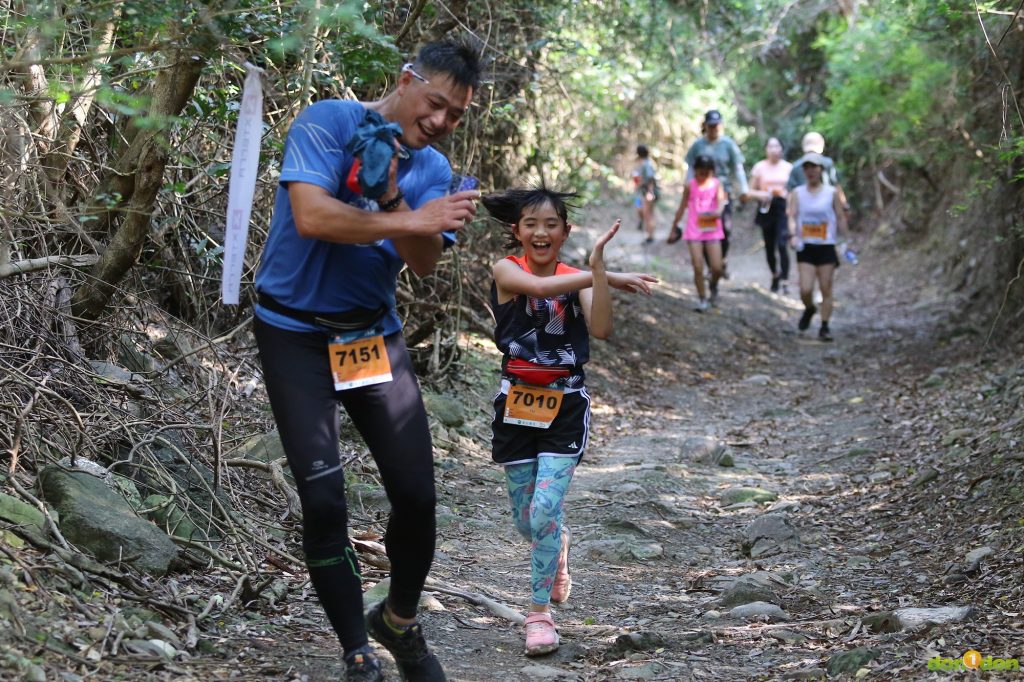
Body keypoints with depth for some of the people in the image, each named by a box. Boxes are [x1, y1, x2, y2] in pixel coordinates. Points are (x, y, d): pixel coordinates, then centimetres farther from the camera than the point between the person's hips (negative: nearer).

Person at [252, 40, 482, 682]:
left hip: (375, 334, 5)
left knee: (417, 495, 0)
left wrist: (394, 199, -26)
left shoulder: (433, 170, 5)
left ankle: (400, 622, 26)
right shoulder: (328, 123, -12)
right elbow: (311, 216, -27)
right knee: (325, 502, -9)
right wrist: (414, 220, -30)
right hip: (298, 334, -5)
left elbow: (424, 260, -9)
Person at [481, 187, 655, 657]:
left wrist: (598, 269, -26)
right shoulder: (507, 270, -5)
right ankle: (558, 546, 44)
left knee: (546, 510, -13)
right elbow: (539, 286, -28)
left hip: (566, 406, 0)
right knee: (525, 520, 10)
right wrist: (605, 278, -27)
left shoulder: (577, 279, 0)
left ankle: (540, 613, -1)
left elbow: (602, 329, -18)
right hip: (517, 403, 1)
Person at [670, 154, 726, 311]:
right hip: (694, 230, 0)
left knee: (717, 268, -4)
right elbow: (682, 208, 9)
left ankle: (713, 287, 28)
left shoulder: (716, 184, 1)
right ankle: (702, 298, 8)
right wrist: (674, 229, 13)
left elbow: (721, 200, -13)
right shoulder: (690, 186, 2)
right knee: (698, 267, -6)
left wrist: (718, 212, -37)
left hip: (712, 229, 0)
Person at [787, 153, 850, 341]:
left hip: (826, 247, -1)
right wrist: (793, 235, -21)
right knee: (805, 289, -8)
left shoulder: (832, 192, 3)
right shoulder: (797, 193, 5)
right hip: (805, 247, 1)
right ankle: (809, 309, 24)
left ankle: (824, 327, 8)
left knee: (826, 289, -1)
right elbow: (792, 216, -3)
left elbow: (841, 218, 6)